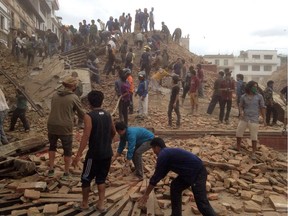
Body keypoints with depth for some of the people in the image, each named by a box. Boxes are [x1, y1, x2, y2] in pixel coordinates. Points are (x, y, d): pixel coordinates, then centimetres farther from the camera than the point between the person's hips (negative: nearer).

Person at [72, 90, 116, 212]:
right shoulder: (108, 115, 4)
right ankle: (101, 204, 21)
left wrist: (78, 155, -17)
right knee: (101, 179, 18)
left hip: (94, 154, -5)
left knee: (86, 179, 15)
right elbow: (113, 132, 17)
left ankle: (84, 203, 28)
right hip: (107, 153, 5)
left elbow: (86, 137, -21)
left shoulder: (89, 116, -15)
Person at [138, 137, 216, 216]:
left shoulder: (162, 156, -12)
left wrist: (146, 194, 3)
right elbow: (161, 174, 26)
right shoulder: (168, 152, 17)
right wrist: (149, 188, 33)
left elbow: (156, 176, -8)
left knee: (201, 202, -10)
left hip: (197, 173, -10)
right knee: (175, 187, 14)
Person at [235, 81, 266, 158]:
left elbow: (262, 108, 2)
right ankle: (238, 147, 32)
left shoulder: (259, 96, -3)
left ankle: (253, 152, 16)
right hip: (244, 118, 2)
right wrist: (241, 111, -9)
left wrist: (264, 119, 1)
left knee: (254, 137, 2)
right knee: (238, 132, 9)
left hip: (254, 119, -2)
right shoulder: (243, 97, 0)